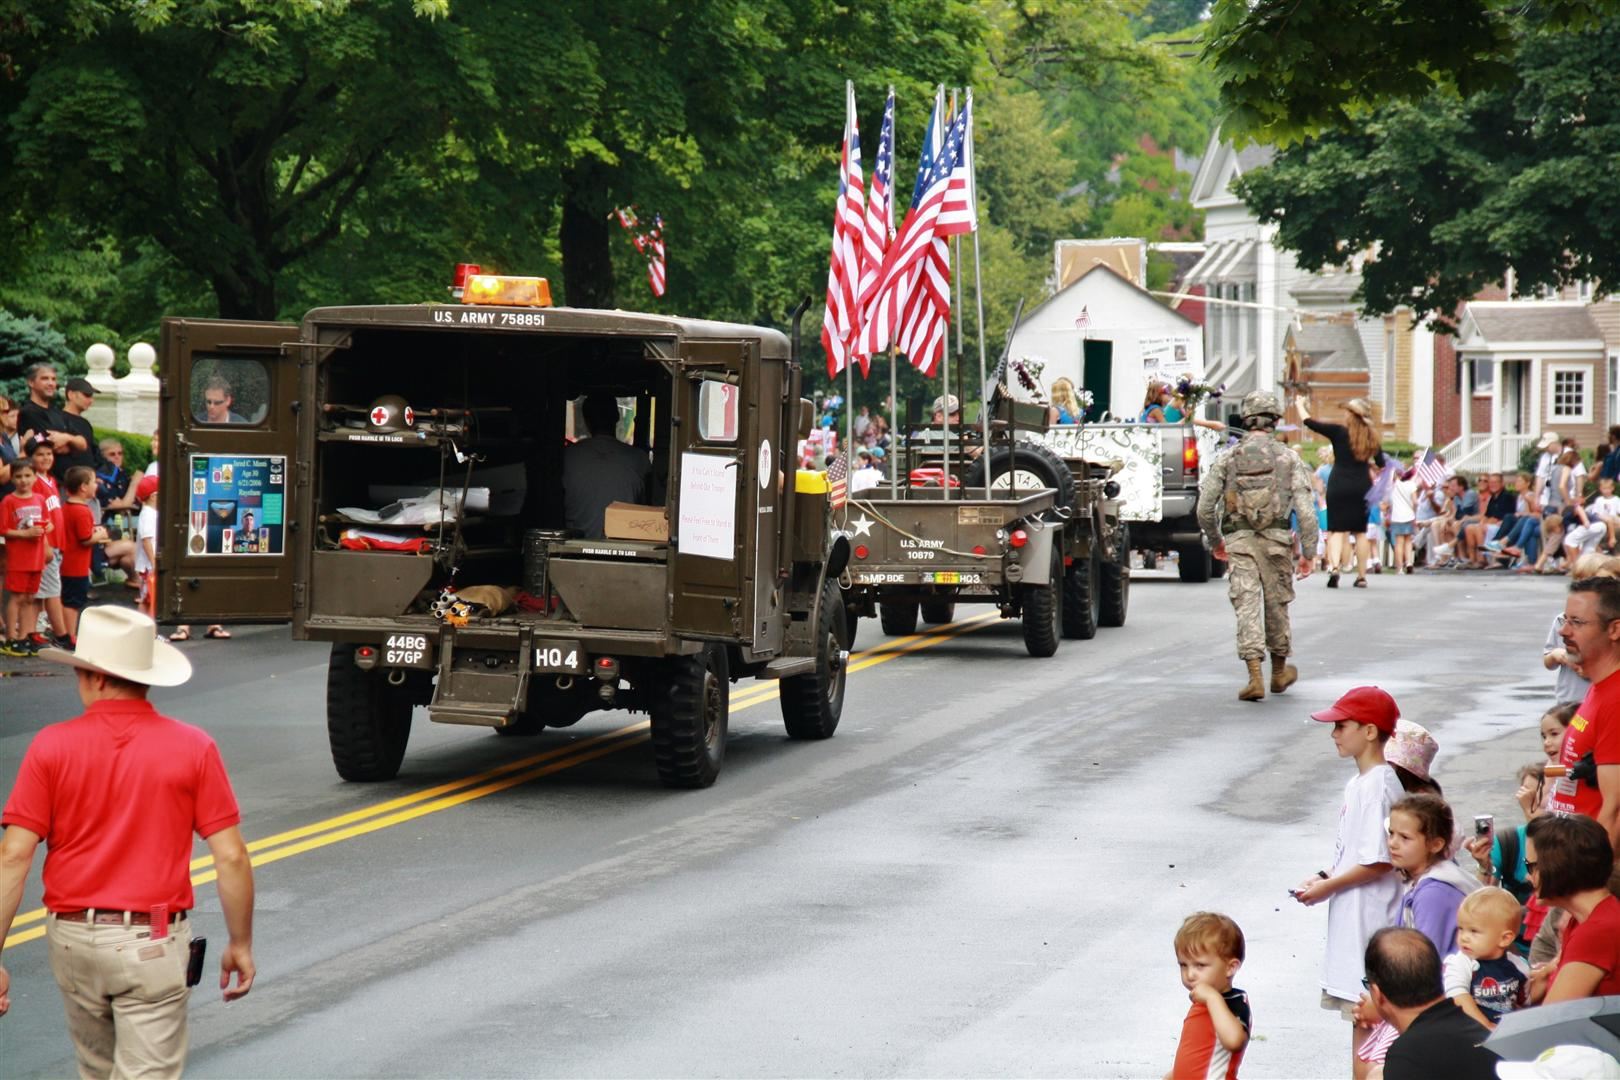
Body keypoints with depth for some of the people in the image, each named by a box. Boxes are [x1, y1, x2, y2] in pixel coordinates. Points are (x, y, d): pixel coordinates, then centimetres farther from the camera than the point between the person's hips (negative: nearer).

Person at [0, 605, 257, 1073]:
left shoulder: (52, 747, -5)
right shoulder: (192, 748, -6)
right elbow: (231, 857, -7)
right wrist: (241, 943, 5)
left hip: (72, 941, 2)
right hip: (152, 945, -2)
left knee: (98, 1069, 23)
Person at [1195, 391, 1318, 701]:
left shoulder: (1226, 458, 4)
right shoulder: (1288, 458, 1)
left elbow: (1205, 508, 3)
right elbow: (1305, 510, -4)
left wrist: (1214, 541, 19)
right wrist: (1307, 552, 1)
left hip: (1238, 541, 0)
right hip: (1276, 540, 0)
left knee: (1247, 607, -2)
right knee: (1277, 605, 16)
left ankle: (1255, 678, -15)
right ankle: (1279, 672, 32)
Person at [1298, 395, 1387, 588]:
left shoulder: (1339, 432, -5)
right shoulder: (1371, 437, 5)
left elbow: (1309, 422, -1)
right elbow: (1381, 464, 12)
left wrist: (1300, 404, 16)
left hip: (1339, 485, -3)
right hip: (1362, 486, 3)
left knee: (1337, 529, -4)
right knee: (1360, 532, 11)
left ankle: (1334, 566, -26)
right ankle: (1361, 576, 14)